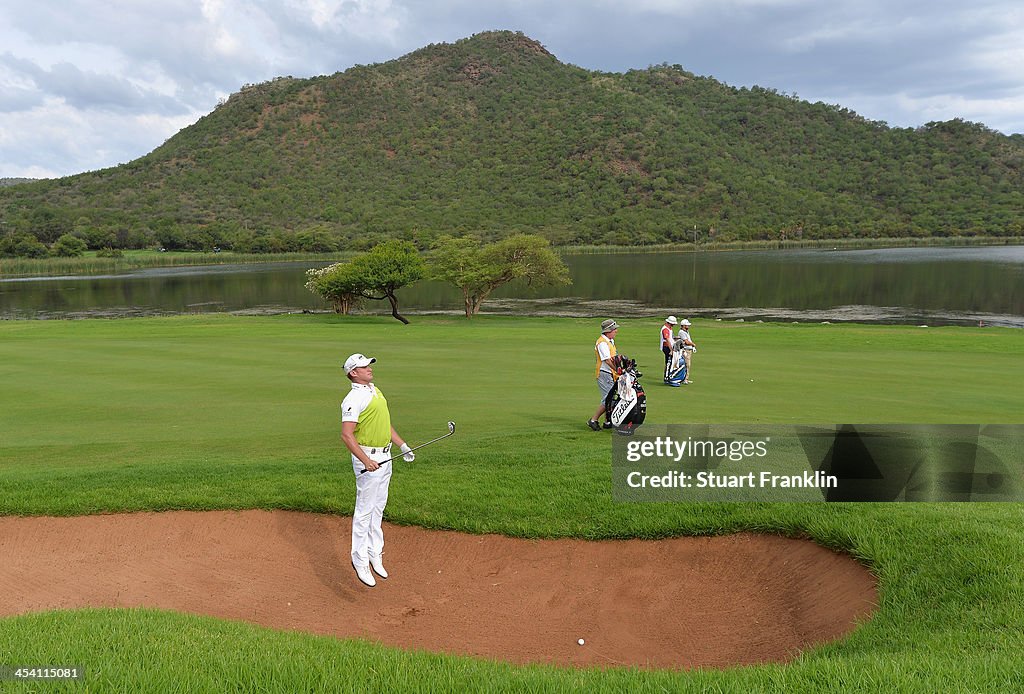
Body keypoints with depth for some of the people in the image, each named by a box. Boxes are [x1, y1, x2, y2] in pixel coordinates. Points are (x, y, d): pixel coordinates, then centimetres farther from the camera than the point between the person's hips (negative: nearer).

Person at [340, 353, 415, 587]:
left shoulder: (376, 391, 13)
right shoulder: (354, 398, -16)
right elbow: (347, 435, -22)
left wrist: (403, 445, 17)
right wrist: (366, 461, -28)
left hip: (384, 457, 9)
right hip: (367, 457, -9)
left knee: (378, 509, 16)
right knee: (364, 511, -1)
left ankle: (375, 554, 27)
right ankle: (360, 560, 9)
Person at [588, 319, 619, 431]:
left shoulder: (610, 341, 16)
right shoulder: (602, 343, -17)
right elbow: (607, 360, -23)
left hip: (610, 374, 10)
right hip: (604, 374, -10)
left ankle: (607, 422, 21)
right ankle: (593, 420, -5)